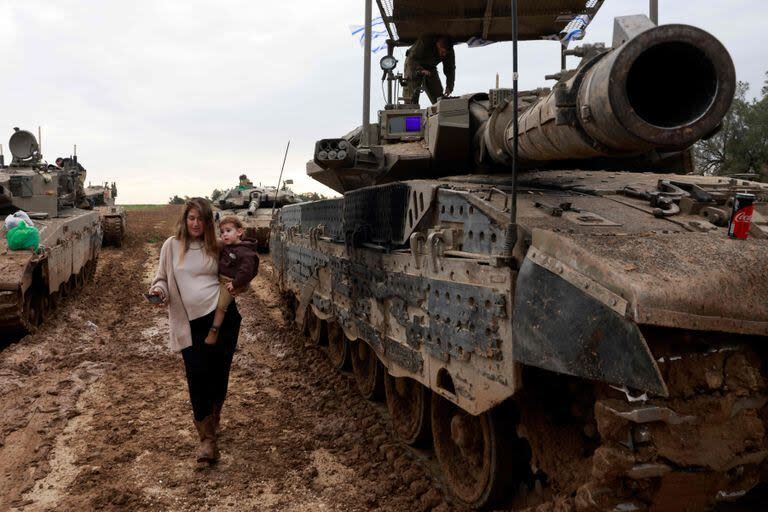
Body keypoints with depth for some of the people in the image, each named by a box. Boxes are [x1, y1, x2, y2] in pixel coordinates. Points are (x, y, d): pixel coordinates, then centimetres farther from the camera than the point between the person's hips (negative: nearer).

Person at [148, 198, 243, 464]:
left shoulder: (215, 246, 7)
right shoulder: (172, 246, 3)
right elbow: (162, 279, 10)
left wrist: (236, 288, -2)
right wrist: (159, 290, -12)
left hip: (222, 315, 1)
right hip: (191, 323, -1)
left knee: (219, 373, 7)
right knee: (197, 377, -4)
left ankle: (213, 421, 32)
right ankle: (207, 439, 4)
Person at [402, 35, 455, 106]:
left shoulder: (449, 52, -19)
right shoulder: (425, 42, -34)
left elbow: (450, 69, -13)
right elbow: (412, 58, -34)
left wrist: (449, 87, -26)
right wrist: (421, 70, -53)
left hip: (430, 67, 5)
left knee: (438, 95, -5)